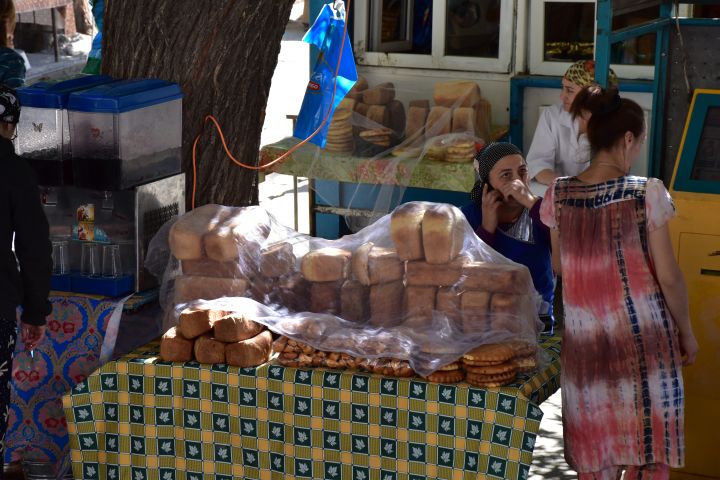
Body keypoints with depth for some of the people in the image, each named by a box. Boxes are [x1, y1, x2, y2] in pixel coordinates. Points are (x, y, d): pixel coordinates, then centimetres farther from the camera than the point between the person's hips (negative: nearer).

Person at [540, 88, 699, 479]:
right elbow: (668, 276, -9)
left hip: (585, 341, 3)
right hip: (644, 340, -3)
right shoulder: (647, 193, -12)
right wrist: (686, 331, 4)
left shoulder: (558, 194, -3)